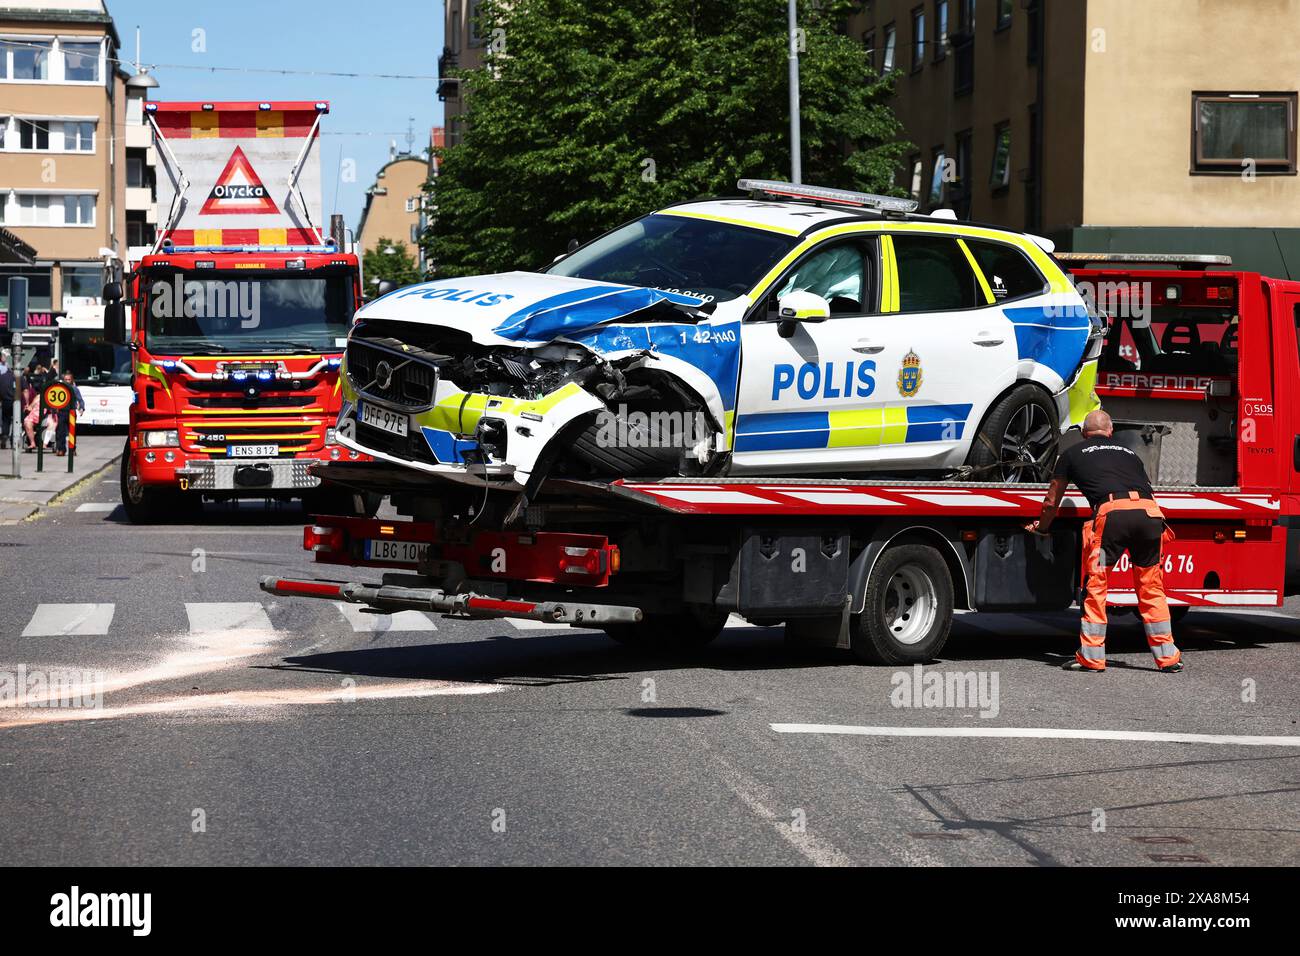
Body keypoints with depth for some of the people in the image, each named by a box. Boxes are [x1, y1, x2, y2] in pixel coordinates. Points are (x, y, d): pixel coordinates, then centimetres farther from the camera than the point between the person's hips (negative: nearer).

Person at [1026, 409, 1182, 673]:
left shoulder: (1073, 454, 25)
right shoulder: (1128, 453, 34)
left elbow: (1052, 502, 34)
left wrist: (1042, 526, 53)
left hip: (1112, 512, -3)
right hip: (1150, 512, 3)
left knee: (1095, 585, 8)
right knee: (1151, 588, 15)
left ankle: (1092, 657, 6)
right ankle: (1167, 656, 17)